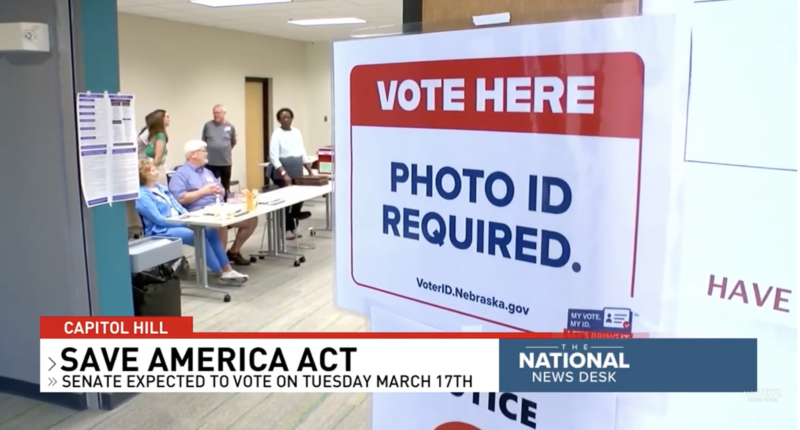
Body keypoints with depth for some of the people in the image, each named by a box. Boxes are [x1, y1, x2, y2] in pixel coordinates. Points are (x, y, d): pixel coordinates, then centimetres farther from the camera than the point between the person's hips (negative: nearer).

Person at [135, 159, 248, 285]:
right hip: (162, 231, -8)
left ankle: (227, 269, -14)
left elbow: (177, 205, 19)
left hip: (178, 223, 9)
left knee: (210, 231, -13)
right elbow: (159, 220, -17)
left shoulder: (161, 187, 16)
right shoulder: (142, 196, -11)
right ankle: (222, 274, -23)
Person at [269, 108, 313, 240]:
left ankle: (294, 227, 17)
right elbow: (274, 158, -16)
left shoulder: (297, 132, 9)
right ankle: (286, 229, 7)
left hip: (297, 173, 6)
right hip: (282, 174, -6)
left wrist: (310, 171, 6)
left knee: (299, 198, 4)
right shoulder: (277, 134, -8)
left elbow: (303, 154, 13)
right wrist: (284, 174, -25)